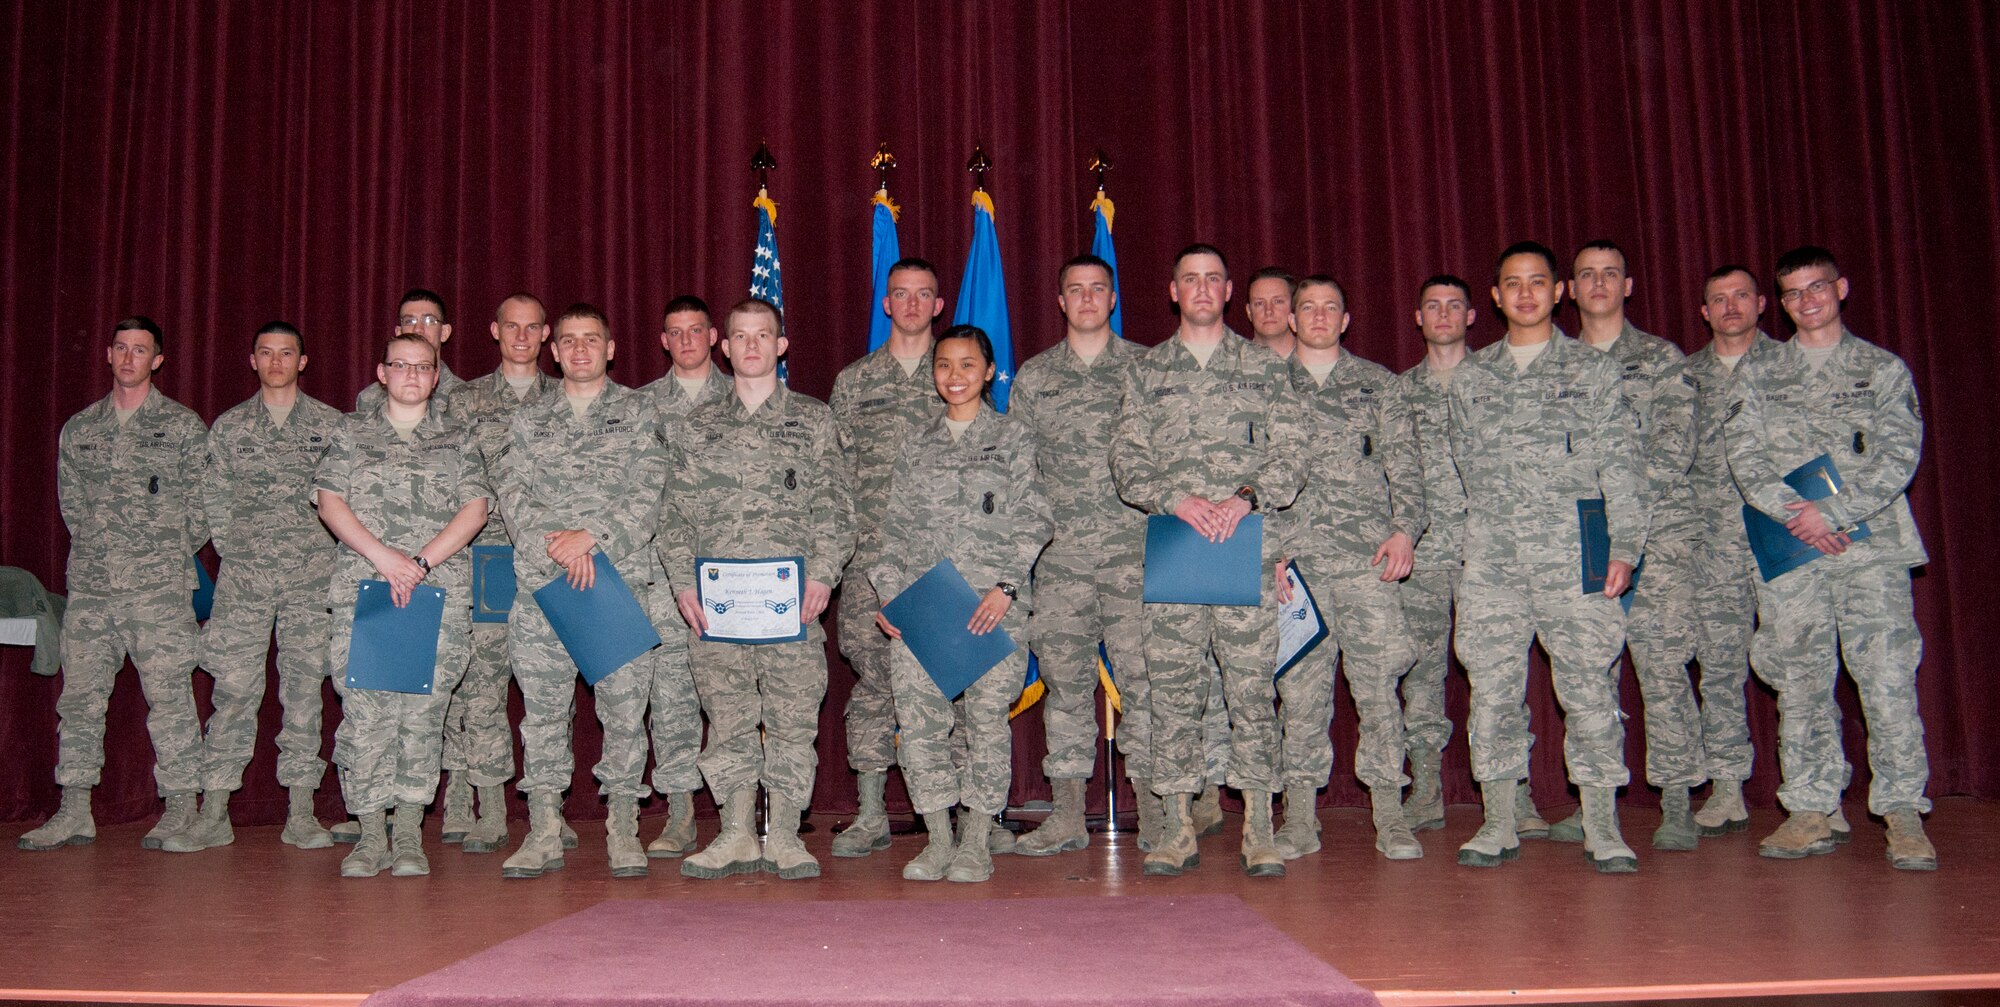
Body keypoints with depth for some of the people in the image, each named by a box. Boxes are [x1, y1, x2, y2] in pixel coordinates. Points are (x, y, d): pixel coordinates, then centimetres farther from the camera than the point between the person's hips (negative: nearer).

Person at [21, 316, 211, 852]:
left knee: (169, 697, -5)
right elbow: (70, 503, 18)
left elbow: (201, 506, 3)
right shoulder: (78, 429, 14)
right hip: (90, 587, 4)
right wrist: (99, 552, 12)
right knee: (79, 697, 5)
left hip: (160, 587, -4)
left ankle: (182, 808, 2)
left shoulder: (184, 426, 3)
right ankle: (74, 810, 12)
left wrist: (171, 556, 5)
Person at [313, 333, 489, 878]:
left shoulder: (457, 440, 14)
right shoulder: (352, 433, 15)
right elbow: (329, 502, 5)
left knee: (423, 712, -3)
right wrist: (382, 555, -9)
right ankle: (371, 835, 3)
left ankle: (409, 835, 5)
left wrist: (421, 561, -9)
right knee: (364, 710, -5)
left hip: (440, 591, 0)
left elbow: (474, 510, 4)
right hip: (361, 588, 0)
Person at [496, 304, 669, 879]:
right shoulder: (529, 421, 16)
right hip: (541, 582, 2)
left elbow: (648, 495, -1)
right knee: (543, 708, 3)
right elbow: (512, 496, 5)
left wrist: (591, 538, -12)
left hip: (621, 579, -2)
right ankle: (544, 832, 11)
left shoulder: (638, 412, 10)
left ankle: (623, 831, 7)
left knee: (624, 706, -2)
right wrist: (555, 546, -11)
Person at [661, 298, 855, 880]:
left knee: (792, 712, -2)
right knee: (727, 714, 4)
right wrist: (682, 580, 0)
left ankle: (784, 836, 7)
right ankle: (737, 835, 13)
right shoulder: (699, 425, 14)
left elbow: (835, 507, 5)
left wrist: (822, 574, -7)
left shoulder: (812, 419, 9)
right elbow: (676, 512, 12)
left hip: (792, 592, -2)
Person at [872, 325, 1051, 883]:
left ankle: (975, 844, 7)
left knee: (987, 717, -5)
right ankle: (938, 842, 8)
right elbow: (896, 526, 15)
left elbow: (1033, 521, 1)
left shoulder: (1013, 439, 8)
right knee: (918, 718, -3)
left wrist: (1006, 587, -11)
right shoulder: (917, 445, 17)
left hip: (992, 605, -3)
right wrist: (887, 594, 2)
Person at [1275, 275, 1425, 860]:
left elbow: (1404, 462, 8)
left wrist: (1406, 528, -6)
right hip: (1292, 555, 1)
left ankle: (1390, 816, 3)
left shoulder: (1376, 382, 14)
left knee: (1378, 681, -4)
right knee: (1299, 687, 1)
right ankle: (1300, 817, 7)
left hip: (1369, 554, 0)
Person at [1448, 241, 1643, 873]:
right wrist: (1466, 542, 11)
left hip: (1573, 554, -2)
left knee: (1588, 688, -3)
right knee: (1492, 688, 2)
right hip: (1491, 560, 2)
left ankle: (1602, 828, 6)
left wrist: (1624, 544, -6)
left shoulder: (1593, 372, 9)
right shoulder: (1470, 378, 15)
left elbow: (1618, 465, 4)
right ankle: (1498, 825, 11)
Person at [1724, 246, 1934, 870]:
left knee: (1888, 676, -8)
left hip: (1872, 542, -1)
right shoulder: (1756, 375, 14)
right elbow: (1745, 458, 4)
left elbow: (1898, 457, 0)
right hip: (1789, 547, 2)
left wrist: (1833, 512, -13)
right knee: (1801, 682, 3)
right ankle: (1810, 812, 10)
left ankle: (1903, 813, -2)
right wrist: (1792, 513, -12)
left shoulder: (1884, 369, 11)